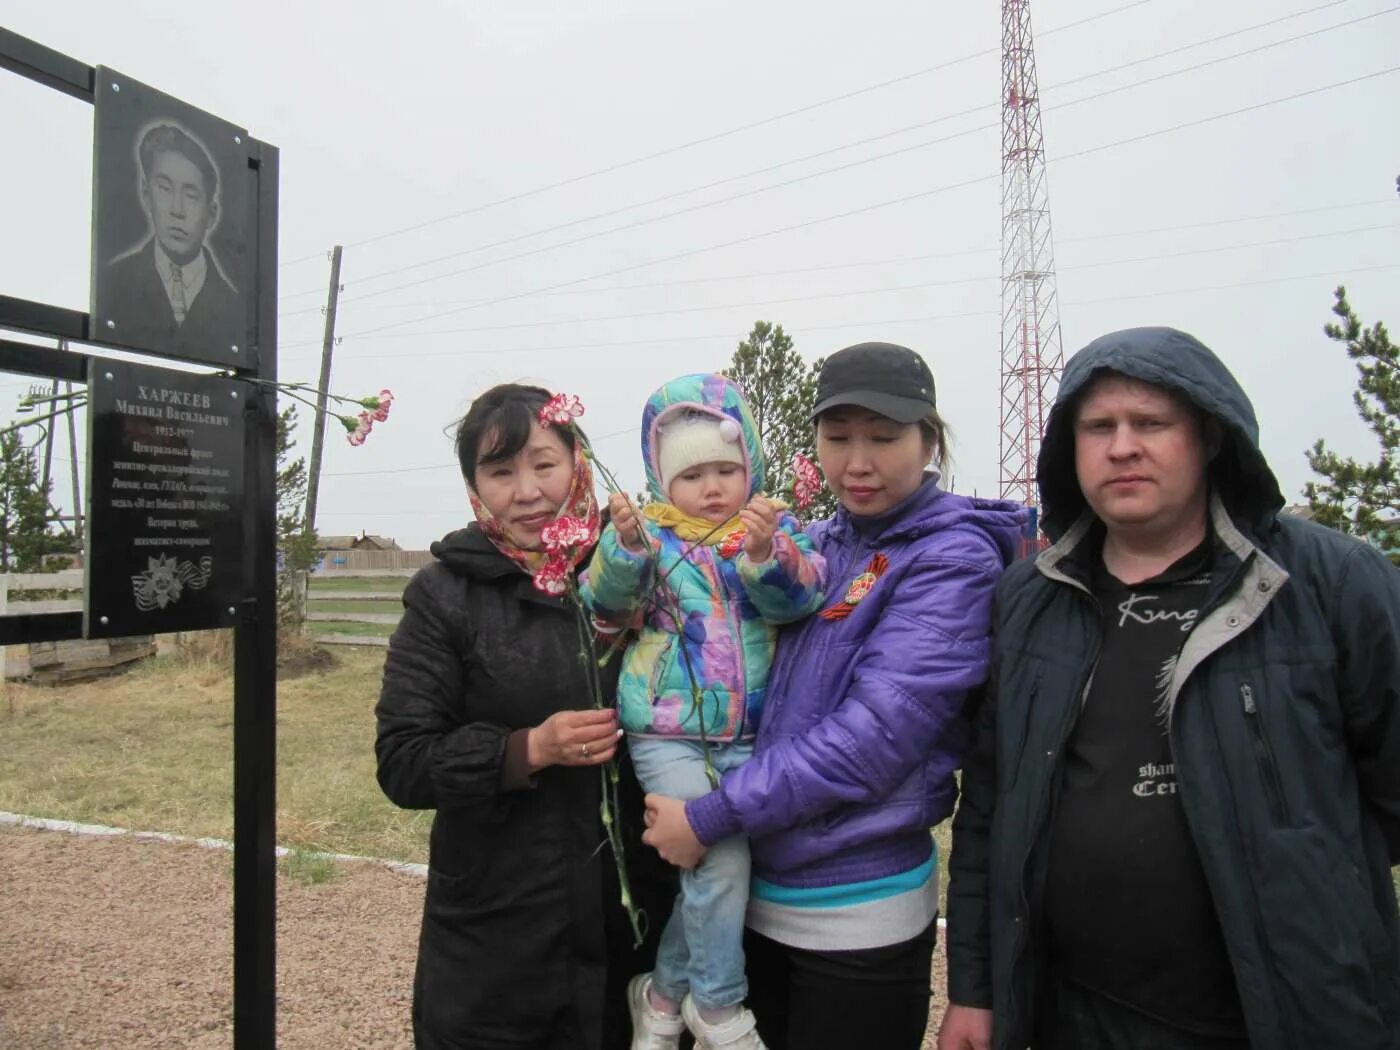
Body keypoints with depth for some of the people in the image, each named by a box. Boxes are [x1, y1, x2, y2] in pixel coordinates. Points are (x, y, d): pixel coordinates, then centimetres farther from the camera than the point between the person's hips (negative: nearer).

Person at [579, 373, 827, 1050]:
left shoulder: (775, 531, 5)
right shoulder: (651, 534, 2)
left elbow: (800, 598, -11)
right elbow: (605, 603, -9)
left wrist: (768, 551, -31)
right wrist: (624, 544, -27)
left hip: (745, 734, 3)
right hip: (667, 730, -2)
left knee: (707, 869, 8)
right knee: (721, 858, -10)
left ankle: (664, 994, 32)